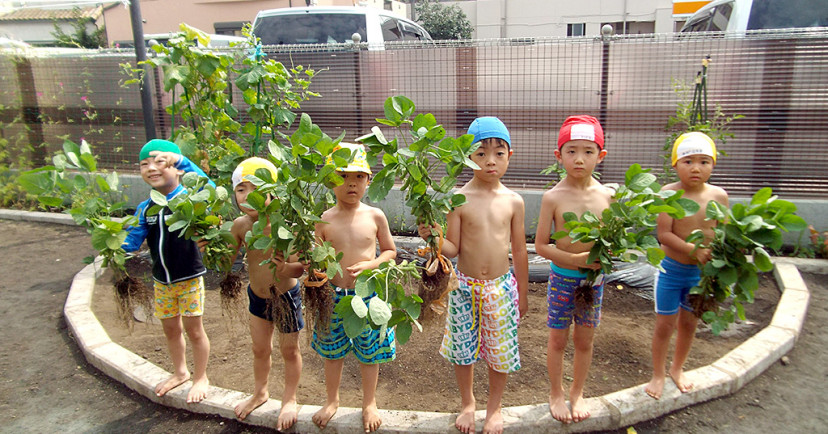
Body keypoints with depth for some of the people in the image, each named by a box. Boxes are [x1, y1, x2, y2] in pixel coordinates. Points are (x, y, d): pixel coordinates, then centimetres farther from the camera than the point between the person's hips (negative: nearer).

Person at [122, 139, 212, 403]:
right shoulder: (145, 209, 1)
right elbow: (131, 242, 3)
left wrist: (181, 159, -36)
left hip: (190, 279, -6)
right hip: (161, 281, 6)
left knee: (193, 330, 8)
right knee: (171, 330, 21)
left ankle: (201, 378, 30)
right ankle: (180, 372, 45)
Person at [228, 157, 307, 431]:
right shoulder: (240, 225, -13)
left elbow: (301, 267, -29)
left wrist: (285, 268, -50)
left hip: (286, 296, -5)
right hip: (257, 295, 5)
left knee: (289, 350, 15)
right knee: (260, 349, 23)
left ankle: (290, 399, 39)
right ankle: (260, 393, 49)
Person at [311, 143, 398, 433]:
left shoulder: (375, 216, -6)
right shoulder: (324, 220, -4)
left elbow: (390, 250, 3)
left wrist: (370, 264, -15)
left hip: (368, 293, -1)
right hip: (334, 295, 1)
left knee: (369, 353, 13)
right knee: (332, 351, 17)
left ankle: (369, 403, 37)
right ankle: (332, 400, 42)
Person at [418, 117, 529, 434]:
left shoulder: (513, 201, -3)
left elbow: (519, 250, 4)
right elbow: (453, 249, -5)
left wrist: (522, 293, 9)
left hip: (501, 288, 1)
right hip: (465, 286, -1)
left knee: (501, 351, 11)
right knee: (463, 349, 12)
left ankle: (494, 406, 37)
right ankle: (467, 402, 39)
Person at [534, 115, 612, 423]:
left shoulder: (606, 195, -3)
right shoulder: (553, 197, -13)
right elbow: (541, 245, -12)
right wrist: (577, 259, -21)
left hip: (594, 278, 3)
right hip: (563, 278, -3)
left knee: (584, 341, 16)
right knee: (558, 340, 12)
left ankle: (577, 393, 38)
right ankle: (556, 394, 34)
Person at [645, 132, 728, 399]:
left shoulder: (719, 196, -5)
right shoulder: (670, 194, -16)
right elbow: (663, 234, -21)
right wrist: (694, 250, -31)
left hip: (701, 272, 4)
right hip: (671, 269, -3)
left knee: (689, 323, 17)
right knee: (665, 324, 5)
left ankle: (677, 369, 40)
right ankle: (658, 375, 25)